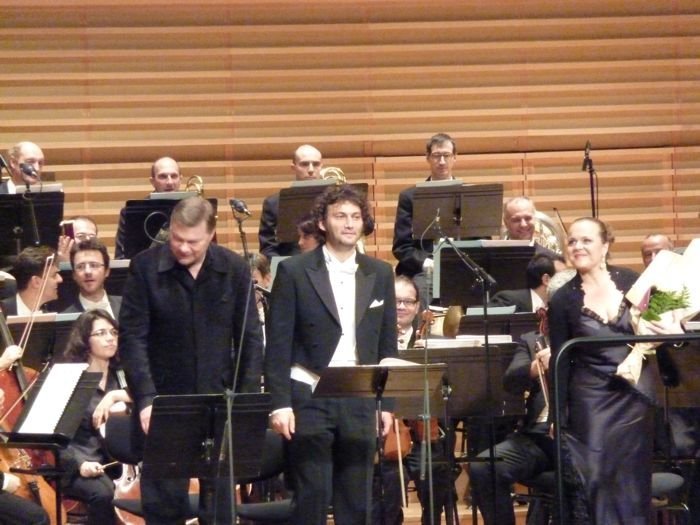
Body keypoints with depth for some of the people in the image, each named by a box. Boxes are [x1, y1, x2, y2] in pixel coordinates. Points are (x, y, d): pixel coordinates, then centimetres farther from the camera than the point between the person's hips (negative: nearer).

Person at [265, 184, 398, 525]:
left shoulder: (380, 275, 9)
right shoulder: (294, 272, -2)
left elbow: (387, 345, 12)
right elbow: (279, 345, -4)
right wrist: (279, 403, -10)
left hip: (360, 403, 4)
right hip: (309, 399, -3)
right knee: (311, 497, -4)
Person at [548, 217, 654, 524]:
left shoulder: (632, 283, 0)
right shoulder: (563, 300, -3)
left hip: (637, 396, 2)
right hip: (591, 400, -2)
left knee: (632, 483, 5)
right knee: (594, 481, -6)